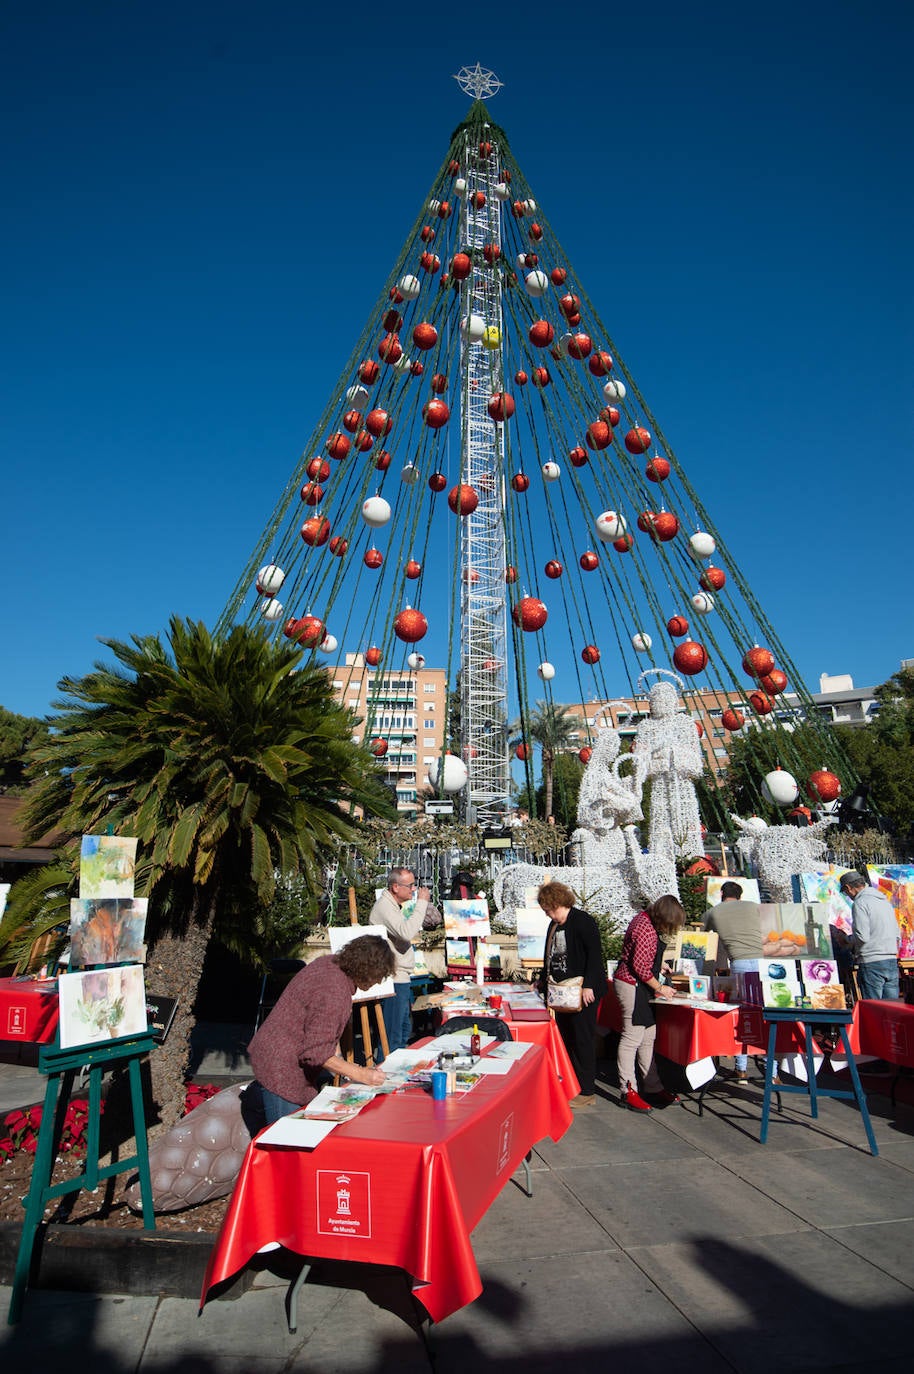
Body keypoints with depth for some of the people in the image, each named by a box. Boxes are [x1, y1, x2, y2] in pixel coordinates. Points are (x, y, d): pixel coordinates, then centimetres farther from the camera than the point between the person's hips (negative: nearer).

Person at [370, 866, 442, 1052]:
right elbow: (407, 933, -33)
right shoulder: (384, 906, -19)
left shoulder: (396, 905, 15)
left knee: (405, 1029, 21)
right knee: (392, 1036, -3)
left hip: (401, 978, 11)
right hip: (393, 980, -11)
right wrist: (421, 903, -26)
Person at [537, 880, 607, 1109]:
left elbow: (595, 954, -19)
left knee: (583, 1039, -1)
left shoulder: (582, 921, -14)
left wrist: (588, 986, -22)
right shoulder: (554, 925, 13)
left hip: (583, 992, -9)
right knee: (566, 1038, 13)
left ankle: (587, 1092, 11)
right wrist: (544, 979, 21)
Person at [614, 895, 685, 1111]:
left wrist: (660, 966, 25)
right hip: (633, 986, -11)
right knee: (632, 1038, -5)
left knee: (648, 1037, 16)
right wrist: (660, 987, -12)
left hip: (640, 986, 11)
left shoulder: (645, 919, 8)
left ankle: (652, 1086, 27)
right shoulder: (646, 929, -23)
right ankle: (628, 1092, 3)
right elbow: (640, 967, -23)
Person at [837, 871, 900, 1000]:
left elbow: (862, 937, -16)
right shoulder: (885, 900, 15)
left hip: (872, 963, -8)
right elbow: (897, 935, 17)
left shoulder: (860, 903, -11)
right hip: (892, 961, 8)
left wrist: (846, 939, 2)